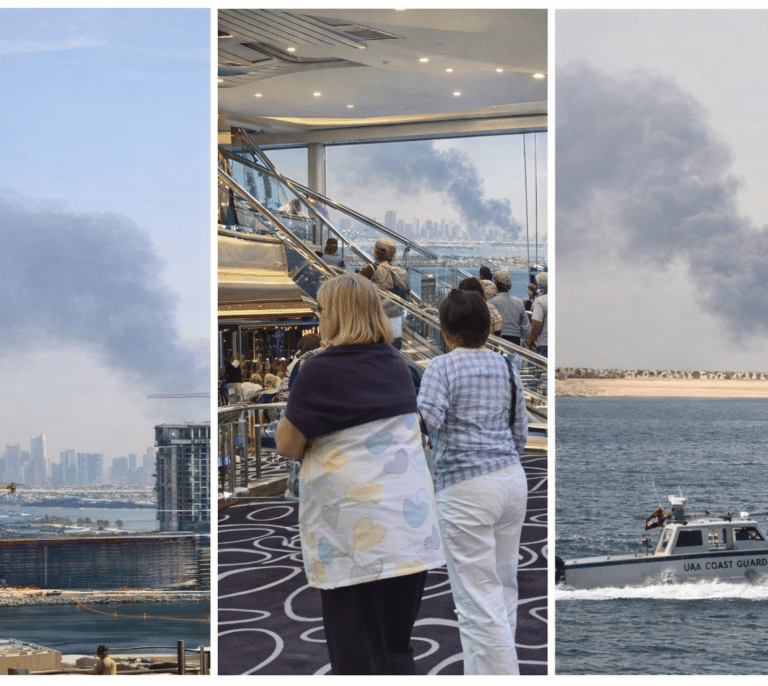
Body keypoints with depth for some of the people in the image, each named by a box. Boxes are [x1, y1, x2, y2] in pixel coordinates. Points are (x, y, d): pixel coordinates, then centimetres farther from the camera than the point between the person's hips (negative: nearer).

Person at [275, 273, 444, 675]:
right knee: (397, 649, 14)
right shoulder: (396, 366, 10)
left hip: (357, 537, -7)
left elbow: (286, 445, -4)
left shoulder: (321, 371, -11)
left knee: (358, 657, 0)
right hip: (413, 533, 7)